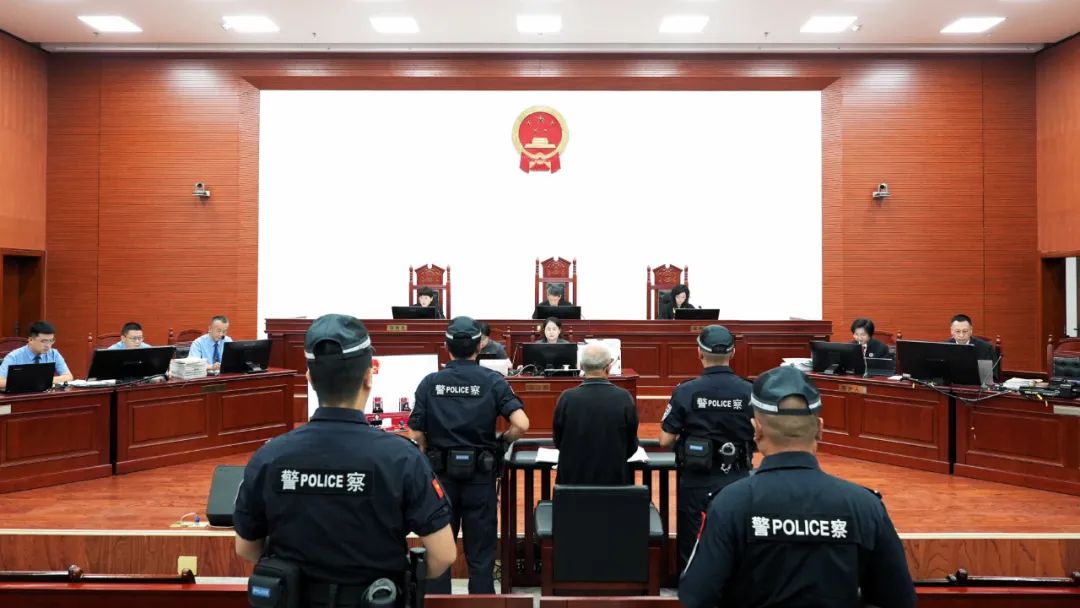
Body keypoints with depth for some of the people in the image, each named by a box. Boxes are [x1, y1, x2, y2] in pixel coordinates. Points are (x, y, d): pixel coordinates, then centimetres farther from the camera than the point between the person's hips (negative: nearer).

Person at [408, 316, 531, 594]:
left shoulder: (430, 383, -3)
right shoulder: (493, 381, -6)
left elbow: (416, 435, -5)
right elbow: (521, 425, -17)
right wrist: (501, 442, 2)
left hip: (441, 474, 1)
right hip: (480, 475, -1)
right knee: (480, 553, 10)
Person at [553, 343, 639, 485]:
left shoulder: (567, 398, -14)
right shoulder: (624, 398, -14)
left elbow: (558, 442, 0)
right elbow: (631, 446, -2)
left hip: (573, 479, 0)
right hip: (615, 479, 0)